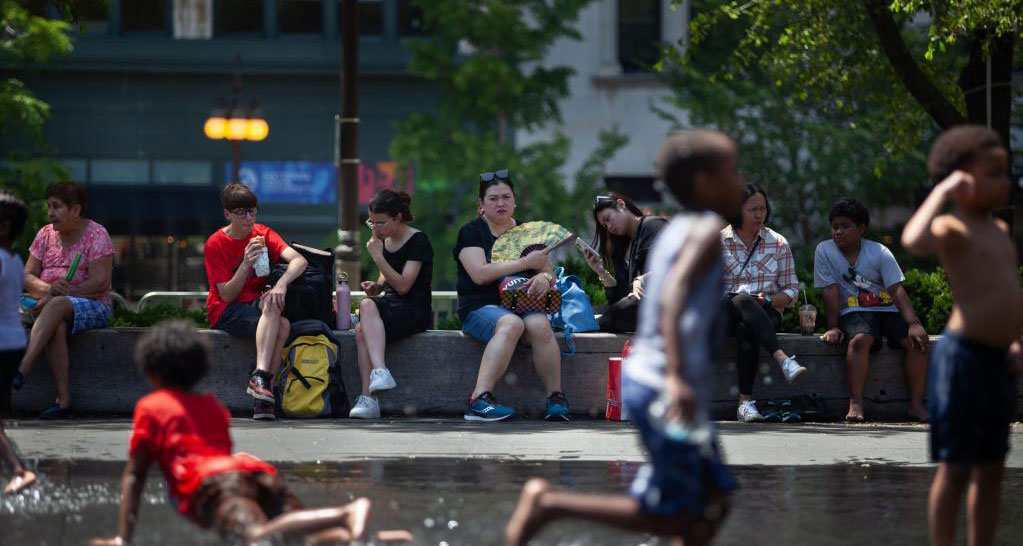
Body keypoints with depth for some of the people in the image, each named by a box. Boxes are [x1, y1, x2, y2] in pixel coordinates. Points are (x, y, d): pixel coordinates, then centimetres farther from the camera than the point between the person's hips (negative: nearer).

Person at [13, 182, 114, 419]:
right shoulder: (46, 234, 13)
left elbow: (99, 283, -13)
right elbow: (28, 277, 9)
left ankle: (20, 372, -50)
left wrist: (57, 295, -19)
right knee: (57, 327, -33)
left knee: (56, 306, -36)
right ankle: (63, 401, -43)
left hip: (92, 307, -4)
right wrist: (47, 288, -16)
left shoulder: (96, 235, -3)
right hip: (50, 305, 4)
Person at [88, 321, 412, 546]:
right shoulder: (213, 405, 40)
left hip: (208, 484, -6)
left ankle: (345, 515, -58)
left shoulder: (150, 407, 23)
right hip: (257, 472, 6)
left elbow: (134, 475, 18)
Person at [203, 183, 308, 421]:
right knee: (282, 325, -32)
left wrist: (281, 284, -33)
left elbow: (299, 261, -12)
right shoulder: (215, 244, -6)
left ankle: (261, 379, -37)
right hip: (225, 312, -4)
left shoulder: (263, 234, 4)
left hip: (257, 303, 4)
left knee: (272, 302, -34)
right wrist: (246, 264, -25)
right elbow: (227, 295, -10)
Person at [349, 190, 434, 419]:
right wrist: (376, 286, 4)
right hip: (389, 306, 7)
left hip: (415, 311, -7)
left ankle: (368, 398, -42)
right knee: (365, 317, -30)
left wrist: (378, 256, -19)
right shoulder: (385, 241, 15)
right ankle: (369, 400, -41)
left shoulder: (417, 241, -9)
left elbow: (403, 285, -16)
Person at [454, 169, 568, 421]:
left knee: (540, 324, -32)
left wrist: (544, 278, -9)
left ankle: (556, 399, -29)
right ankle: (480, 399, -44)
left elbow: (549, 273, 17)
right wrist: (526, 263, -10)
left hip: (524, 305, 4)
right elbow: (480, 274, -11)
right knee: (511, 324, -37)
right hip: (480, 307, -4)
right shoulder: (472, 232, 5)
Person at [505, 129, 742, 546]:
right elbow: (674, 295, -28)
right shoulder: (708, 231, -13)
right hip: (663, 391, -10)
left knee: (713, 502, 13)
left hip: (644, 376, 10)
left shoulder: (678, 230, 14)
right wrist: (677, 376, -38)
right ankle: (549, 503, -2)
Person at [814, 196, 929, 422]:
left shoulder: (880, 253, -2)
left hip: (888, 310, 2)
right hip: (854, 312, -2)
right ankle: (856, 403, -36)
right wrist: (833, 327, -13)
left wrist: (913, 323, -22)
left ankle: (916, 404, -20)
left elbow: (897, 289, -10)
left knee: (917, 340, -23)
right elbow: (830, 292, -5)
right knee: (860, 339, -36)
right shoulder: (825, 251, -2)